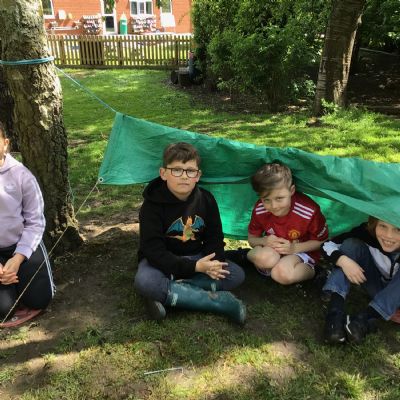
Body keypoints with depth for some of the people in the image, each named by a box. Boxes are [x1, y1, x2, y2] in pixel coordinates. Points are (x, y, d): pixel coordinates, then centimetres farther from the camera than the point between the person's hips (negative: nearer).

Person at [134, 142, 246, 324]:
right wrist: (195, 267, -32)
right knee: (144, 282, -36)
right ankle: (218, 300, -27)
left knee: (237, 274, -15)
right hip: (162, 260, -4)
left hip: (197, 258, 4)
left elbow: (214, 237, 2)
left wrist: (214, 262, -22)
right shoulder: (153, 204, -18)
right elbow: (153, 250, -23)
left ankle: (167, 293, -24)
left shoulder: (206, 199, -5)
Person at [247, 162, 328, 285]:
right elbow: (252, 239, 0)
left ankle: (310, 271, -4)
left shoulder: (309, 211, -24)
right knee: (265, 258, -36)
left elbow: (322, 241, -10)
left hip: (301, 252, -1)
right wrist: (264, 241, -24)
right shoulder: (259, 210, -16)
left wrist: (294, 248, -23)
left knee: (283, 274, -33)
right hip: (272, 251, 1)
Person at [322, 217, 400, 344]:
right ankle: (336, 312, -30)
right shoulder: (368, 231, -25)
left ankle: (364, 318, -28)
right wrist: (344, 260, -37)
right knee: (351, 244, -20)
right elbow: (328, 245, -18)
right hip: (377, 286, 2)